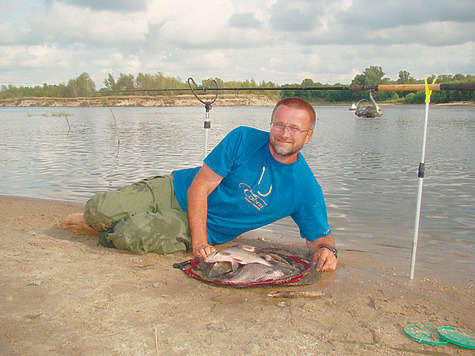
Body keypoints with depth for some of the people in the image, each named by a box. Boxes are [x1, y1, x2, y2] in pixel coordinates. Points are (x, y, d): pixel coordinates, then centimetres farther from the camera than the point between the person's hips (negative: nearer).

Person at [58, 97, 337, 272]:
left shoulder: (306, 188, -10)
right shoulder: (244, 139, -13)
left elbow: (320, 236, -1)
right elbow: (199, 188, -13)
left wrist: (326, 249, -27)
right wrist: (199, 240, -22)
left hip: (203, 229, 0)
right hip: (175, 190, 1)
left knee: (136, 233, -29)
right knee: (99, 209, -16)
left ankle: (108, 234, 9)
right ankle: (98, 220, 23)